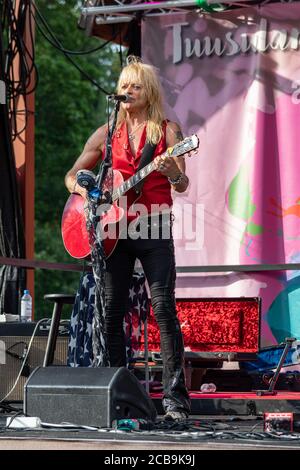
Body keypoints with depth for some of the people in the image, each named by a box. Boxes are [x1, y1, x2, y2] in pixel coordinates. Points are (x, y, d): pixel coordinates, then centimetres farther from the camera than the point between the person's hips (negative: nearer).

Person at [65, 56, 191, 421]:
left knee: (164, 308, -12)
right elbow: (72, 176, 16)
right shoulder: (107, 133, 12)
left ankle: (175, 398, -13)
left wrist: (171, 171, -25)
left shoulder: (167, 130, 4)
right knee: (111, 311, 2)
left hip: (154, 228, -3)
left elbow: (182, 186, -3)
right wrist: (86, 192, -6)